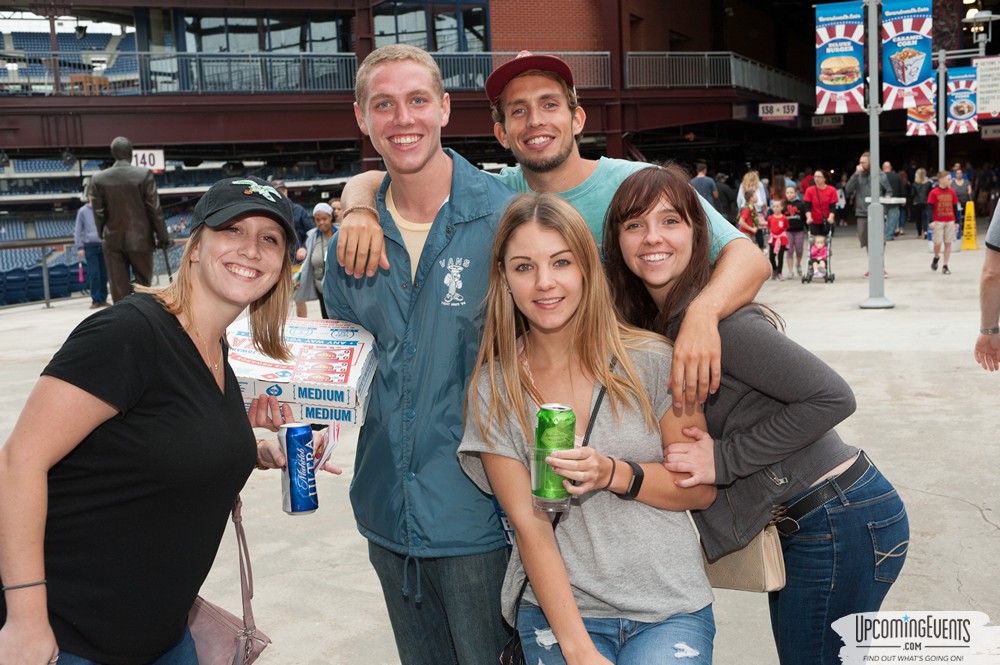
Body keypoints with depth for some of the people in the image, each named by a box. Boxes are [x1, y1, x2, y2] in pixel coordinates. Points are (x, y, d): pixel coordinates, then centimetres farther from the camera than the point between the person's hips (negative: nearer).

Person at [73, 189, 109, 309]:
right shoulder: (82, 211, 2)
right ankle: (96, 300, 1)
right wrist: (80, 247, -4)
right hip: (90, 246, -2)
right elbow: (77, 230, 3)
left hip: (103, 245, 2)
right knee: (94, 274, -5)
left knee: (104, 274, 4)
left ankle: (103, 299, 13)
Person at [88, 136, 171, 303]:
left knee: (119, 288, 5)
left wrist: (103, 235, 17)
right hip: (140, 239, -2)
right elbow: (154, 209, -8)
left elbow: (98, 213, 2)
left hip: (114, 241, 2)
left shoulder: (98, 179, -1)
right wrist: (163, 236, 0)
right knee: (143, 283, 9)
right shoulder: (144, 175, -9)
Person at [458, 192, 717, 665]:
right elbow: (528, 525, -5)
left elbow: (703, 490, 2)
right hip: (557, 609, 1)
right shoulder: (493, 390, -2)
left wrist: (613, 474, -15)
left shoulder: (651, 361, -3)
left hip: (671, 609, 0)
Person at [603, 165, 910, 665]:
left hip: (842, 524, -8)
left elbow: (832, 398, -23)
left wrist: (724, 460, -20)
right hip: (797, 527, 9)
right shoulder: (655, 323, 6)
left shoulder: (713, 317, -21)